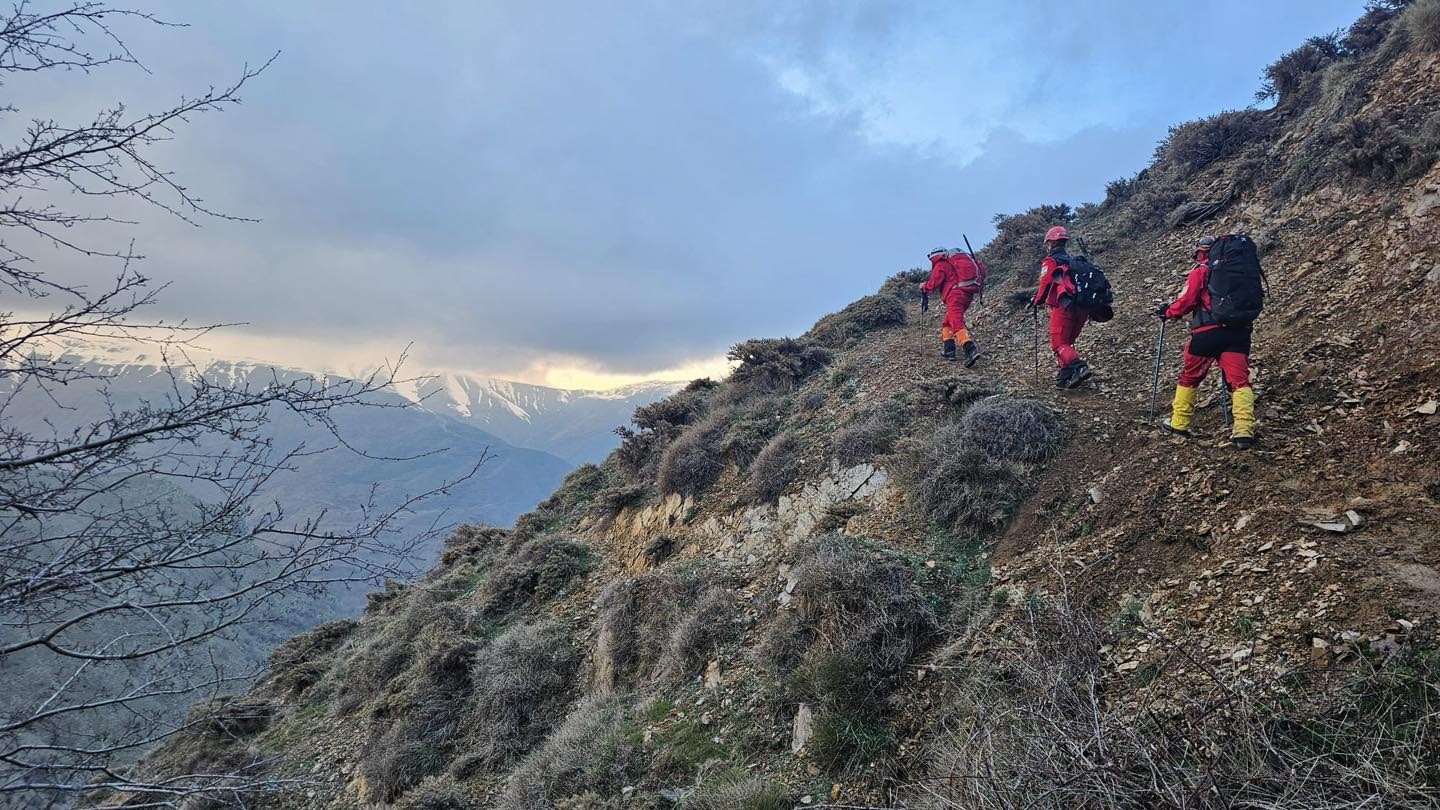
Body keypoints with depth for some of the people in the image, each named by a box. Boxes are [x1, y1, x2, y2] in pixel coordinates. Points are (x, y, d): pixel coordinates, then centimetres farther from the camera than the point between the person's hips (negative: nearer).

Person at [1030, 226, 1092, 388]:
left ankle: (1079, 367, -28)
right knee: (1067, 342, 16)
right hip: (1082, 308, 7)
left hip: (1063, 307, -7)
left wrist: (1036, 302, 10)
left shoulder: (1050, 262, 1)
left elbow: (1046, 285, -6)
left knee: (1059, 344, -8)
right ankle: (1065, 376, 9)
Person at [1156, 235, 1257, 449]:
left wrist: (1167, 312, 9)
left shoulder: (1200, 271, 1)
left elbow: (1186, 301, -7)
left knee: (1189, 377, 13)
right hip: (1239, 331, 4)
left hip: (1207, 333, -4)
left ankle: (1179, 423, 20)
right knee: (1239, 381, -3)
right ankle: (1244, 431, -17)